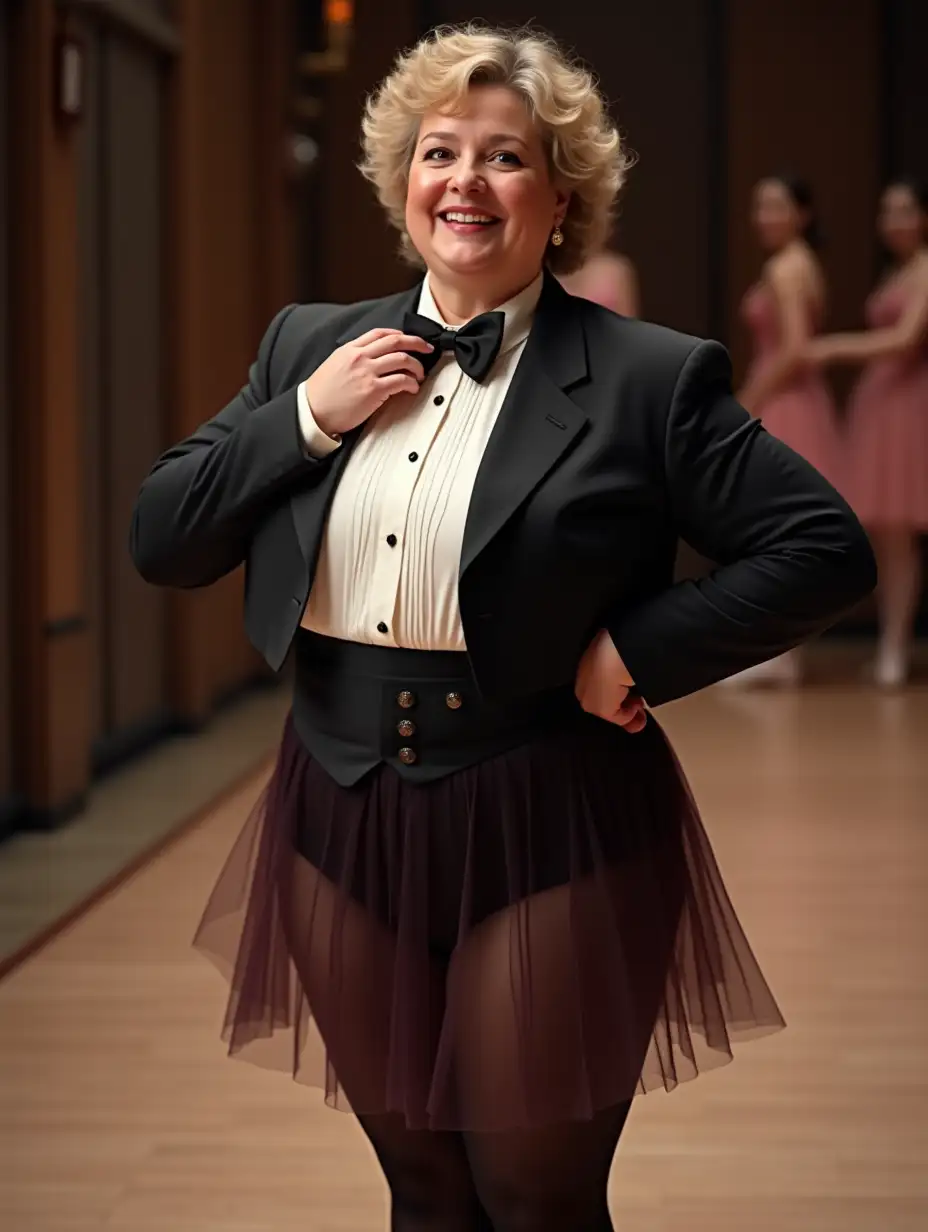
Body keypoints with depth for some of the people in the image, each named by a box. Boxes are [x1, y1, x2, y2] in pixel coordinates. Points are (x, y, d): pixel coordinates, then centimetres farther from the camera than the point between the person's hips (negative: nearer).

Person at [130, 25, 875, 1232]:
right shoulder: (312, 346, 7)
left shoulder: (649, 378, -8)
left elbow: (827, 548, -8)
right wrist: (304, 418, -7)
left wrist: (639, 651, -15)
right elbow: (159, 542, 6)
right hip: (343, 817, 4)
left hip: (545, 829, -4)